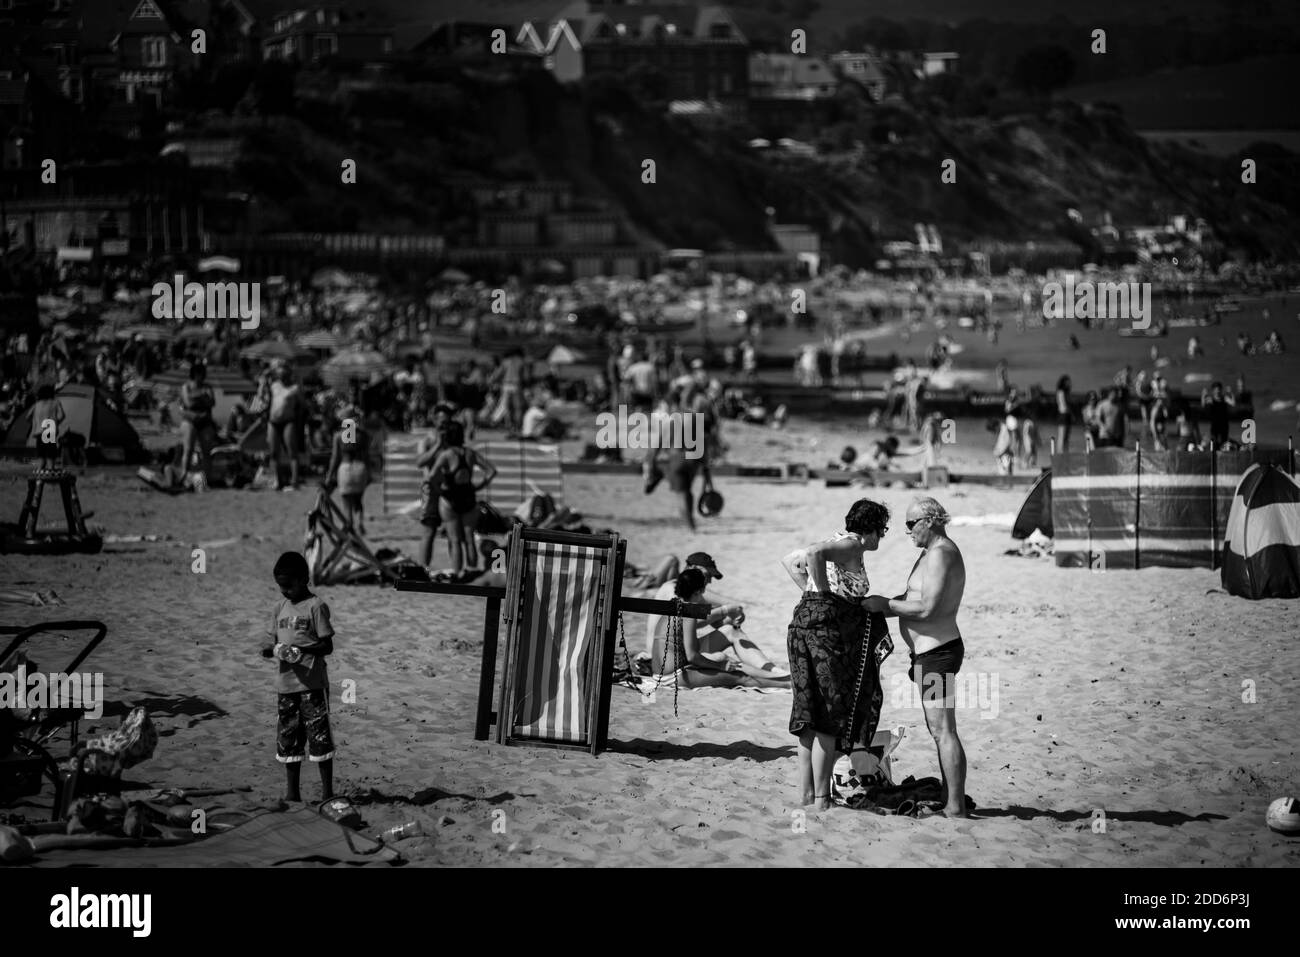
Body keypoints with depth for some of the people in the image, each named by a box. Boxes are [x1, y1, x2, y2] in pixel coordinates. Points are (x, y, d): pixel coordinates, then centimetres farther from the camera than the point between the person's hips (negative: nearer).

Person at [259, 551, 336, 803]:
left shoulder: (315, 606, -6)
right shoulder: (280, 608, 11)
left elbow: (327, 646, -9)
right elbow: (268, 644, 11)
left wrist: (302, 650, -24)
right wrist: (275, 650, -12)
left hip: (313, 684, -6)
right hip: (286, 684, 6)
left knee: (319, 736, -5)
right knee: (288, 739, 9)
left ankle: (327, 792, 2)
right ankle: (291, 794, 16)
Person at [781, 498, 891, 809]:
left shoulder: (837, 541, 18)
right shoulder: (851, 545, -8)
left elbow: (789, 560, 27)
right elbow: (813, 553, -27)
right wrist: (825, 593, -17)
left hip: (802, 620, 9)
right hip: (828, 626, -9)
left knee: (809, 716, 13)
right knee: (830, 716, -4)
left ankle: (805, 792, 16)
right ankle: (821, 799, -3)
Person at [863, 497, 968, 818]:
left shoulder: (940, 554, -16)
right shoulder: (935, 552, 18)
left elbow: (926, 608, -23)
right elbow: (916, 599, 23)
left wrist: (886, 605, -14)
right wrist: (882, 604, 11)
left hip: (938, 652, -11)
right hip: (932, 651, 11)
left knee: (943, 731, -11)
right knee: (938, 730, 14)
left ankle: (956, 808, -11)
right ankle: (950, 802, 17)